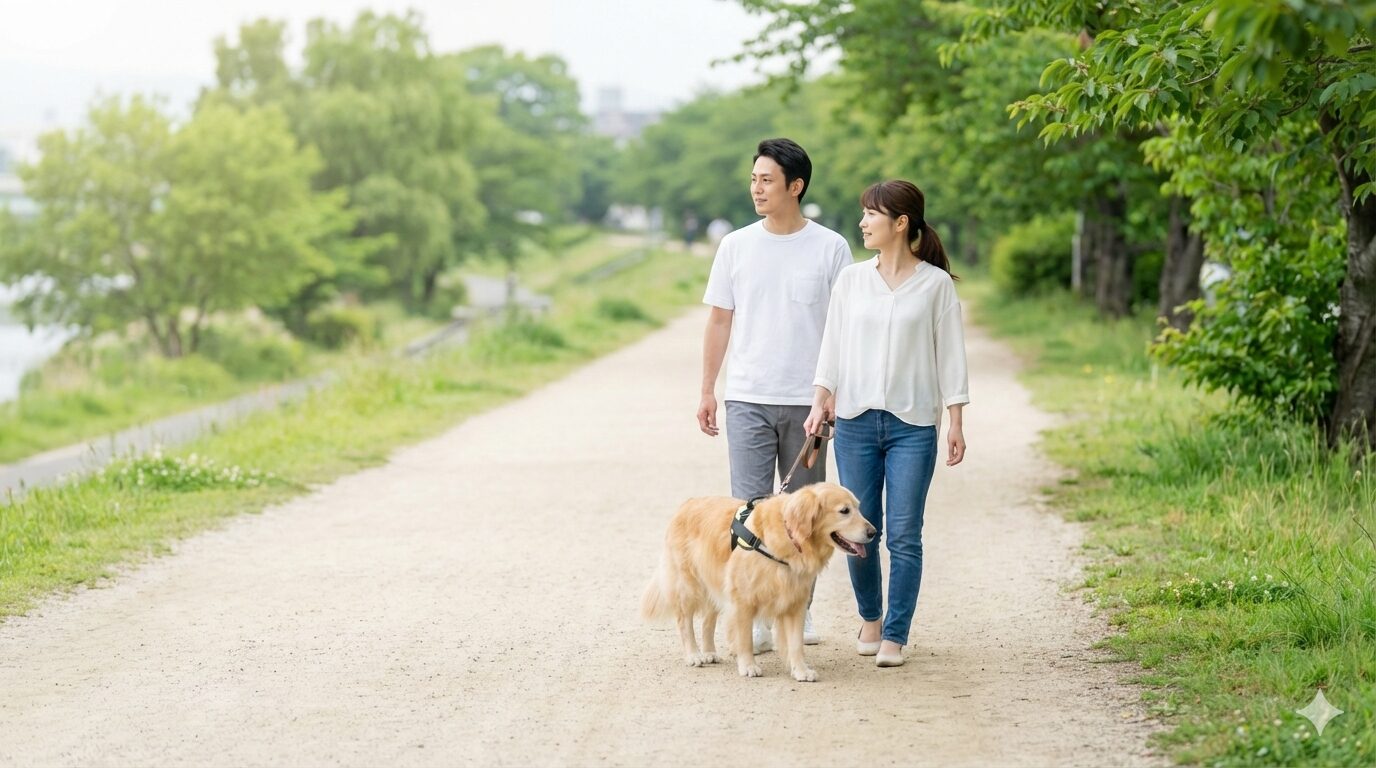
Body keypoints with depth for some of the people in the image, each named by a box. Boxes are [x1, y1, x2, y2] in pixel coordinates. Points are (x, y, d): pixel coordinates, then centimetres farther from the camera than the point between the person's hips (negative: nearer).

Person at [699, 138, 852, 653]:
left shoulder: (830, 248, 0)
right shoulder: (736, 247, 5)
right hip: (748, 400, 0)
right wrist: (707, 391, 7)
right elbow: (719, 322, 9)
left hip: (809, 402, 0)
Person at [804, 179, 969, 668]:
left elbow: (950, 355, 1)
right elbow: (833, 347, 9)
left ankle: (895, 637, 3)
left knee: (904, 536, -4)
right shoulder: (851, 279, 8)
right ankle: (870, 617, 26)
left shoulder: (936, 284, 0)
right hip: (856, 421, 3)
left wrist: (956, 423, -2)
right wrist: (820, 403, -2)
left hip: (912, 425, -3)